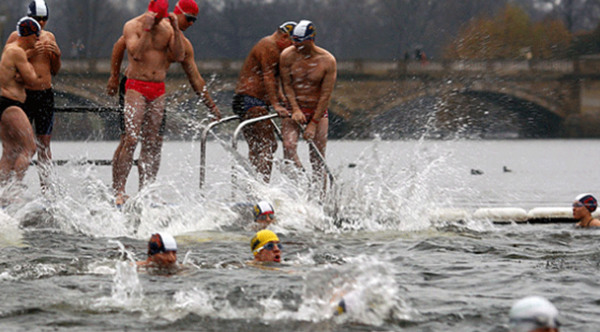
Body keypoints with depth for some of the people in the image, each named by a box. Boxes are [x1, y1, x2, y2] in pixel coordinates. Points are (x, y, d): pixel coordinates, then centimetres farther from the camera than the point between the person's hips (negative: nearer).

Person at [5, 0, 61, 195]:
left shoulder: (49, 37, 13)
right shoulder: (16, 37, -2)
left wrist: (57, 55, -1)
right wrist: (28, 54, -18)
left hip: (46, 95, 4)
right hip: (24, 95, -4)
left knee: (44, 143, 4)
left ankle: (45, 189, 7)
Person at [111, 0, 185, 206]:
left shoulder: (167, 28, 8)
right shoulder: (132, 26, -4)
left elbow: (179, 57, -3)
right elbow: (136, 54, -19)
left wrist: (176, 29, -11)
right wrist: (147, 29, -23)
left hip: (158, 90, 4)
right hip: (136, 87, -4)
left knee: (151, 143, 3)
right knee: (131, 140, -14)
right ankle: (119, 190, -12)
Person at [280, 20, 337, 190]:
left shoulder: (327, 61, -11)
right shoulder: (288, 56, -8)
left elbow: (326, 94, -11)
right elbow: (287, 85, -4)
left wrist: (313, 123, -14)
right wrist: (295, 110, -18)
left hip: (318, 112, 0)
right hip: (293, 109, 0)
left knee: (318, 159, -2)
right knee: (289, 146, -24)